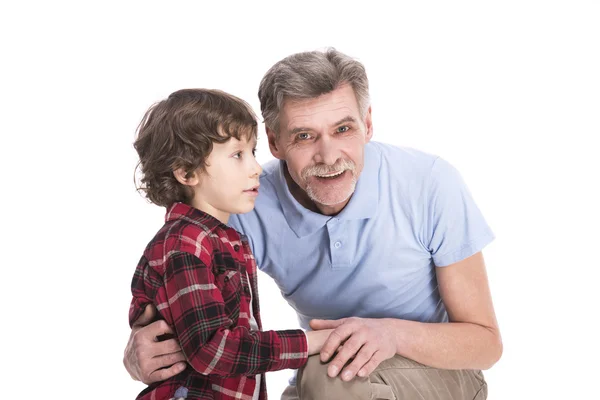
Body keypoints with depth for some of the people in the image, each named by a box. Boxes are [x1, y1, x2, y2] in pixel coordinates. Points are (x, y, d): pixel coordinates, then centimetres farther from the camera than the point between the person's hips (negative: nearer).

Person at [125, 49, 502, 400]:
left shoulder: (432, 184, -24)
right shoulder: (250, 210, -19)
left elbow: (486, 342, -17)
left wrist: (394, 333, -37)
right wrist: (140, 350, -30)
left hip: (437, 370, -3)